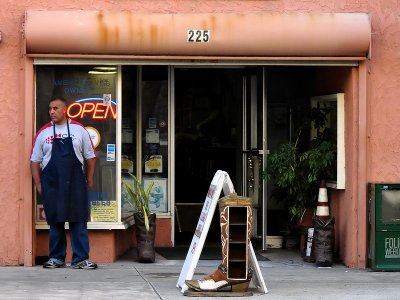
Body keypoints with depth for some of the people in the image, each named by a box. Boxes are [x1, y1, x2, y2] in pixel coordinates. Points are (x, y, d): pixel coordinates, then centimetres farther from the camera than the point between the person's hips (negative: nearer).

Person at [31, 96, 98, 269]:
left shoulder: (79, 130, 4)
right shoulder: (43, 133, 6)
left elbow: (90, 156, 9)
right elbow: (35, 161, 9)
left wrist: (89, 180, 5)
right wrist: (38, 184, 3)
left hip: (75, 183, -1)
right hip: (51, 184, 1)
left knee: (79, 221, -2)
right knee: (55, 222, 6)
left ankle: (81, 259, 0)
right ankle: (56, 258, 14)